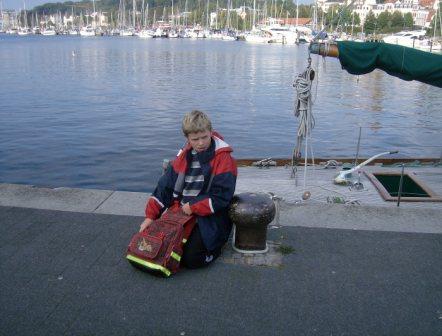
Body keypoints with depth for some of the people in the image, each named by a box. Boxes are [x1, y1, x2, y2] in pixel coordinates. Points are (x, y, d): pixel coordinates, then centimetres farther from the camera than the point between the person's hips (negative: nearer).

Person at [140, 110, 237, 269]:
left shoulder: (223, 158, -14)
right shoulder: (184, 156, 3)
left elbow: (221, 197, -16)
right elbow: (165, 186, 5)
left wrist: (193, 207, -17)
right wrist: (151, 215, -2)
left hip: (209, 218, -5)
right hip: (180, 212, 6)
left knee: (191, 259, -17)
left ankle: (216, 244, 14)